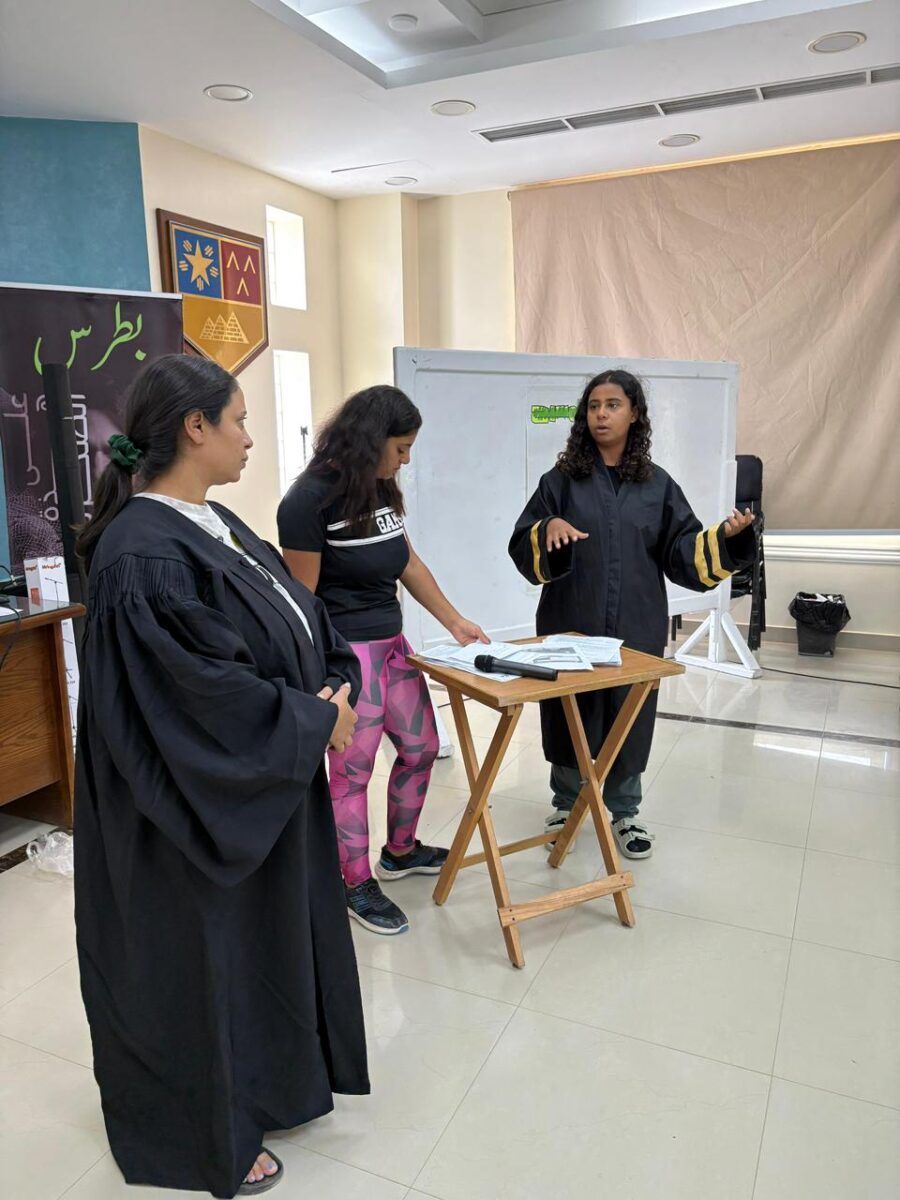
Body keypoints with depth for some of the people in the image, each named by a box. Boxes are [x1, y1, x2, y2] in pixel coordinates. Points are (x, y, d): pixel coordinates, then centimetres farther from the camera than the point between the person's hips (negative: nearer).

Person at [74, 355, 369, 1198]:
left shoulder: (213, 522, 3)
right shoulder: (145, 558, -27)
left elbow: (299, 616, 7)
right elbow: (210, 694, -28)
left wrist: (334, 687, -7)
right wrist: (316, 721, -16)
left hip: (265, 793, 9)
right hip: (203, 807, -9)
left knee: (269, 939, 24)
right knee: (205, 958, 13)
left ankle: (260, 1079, 50)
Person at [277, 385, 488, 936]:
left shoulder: (381, 489, 6)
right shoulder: (311, 500, -16)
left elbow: (409, 563, 14)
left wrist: (454, 620, 11)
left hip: (393, 642, 8)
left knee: (422, 747, 16)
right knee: (353, 770, 3)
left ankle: (401, 850, 38)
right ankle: (358, 884, 22)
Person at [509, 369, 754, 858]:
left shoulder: (657, 484, 5)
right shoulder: (561, 479, 0)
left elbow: (683, 554, 2)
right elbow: (523, 550, -4)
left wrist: (725, 537, -15)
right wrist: (549, 530, -24)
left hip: (636, 630, 1)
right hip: (571, 626, -1)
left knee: (630, 722, 10)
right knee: (570, 719, 8)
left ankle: (624, 813, 31)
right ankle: (566, 804, 31)